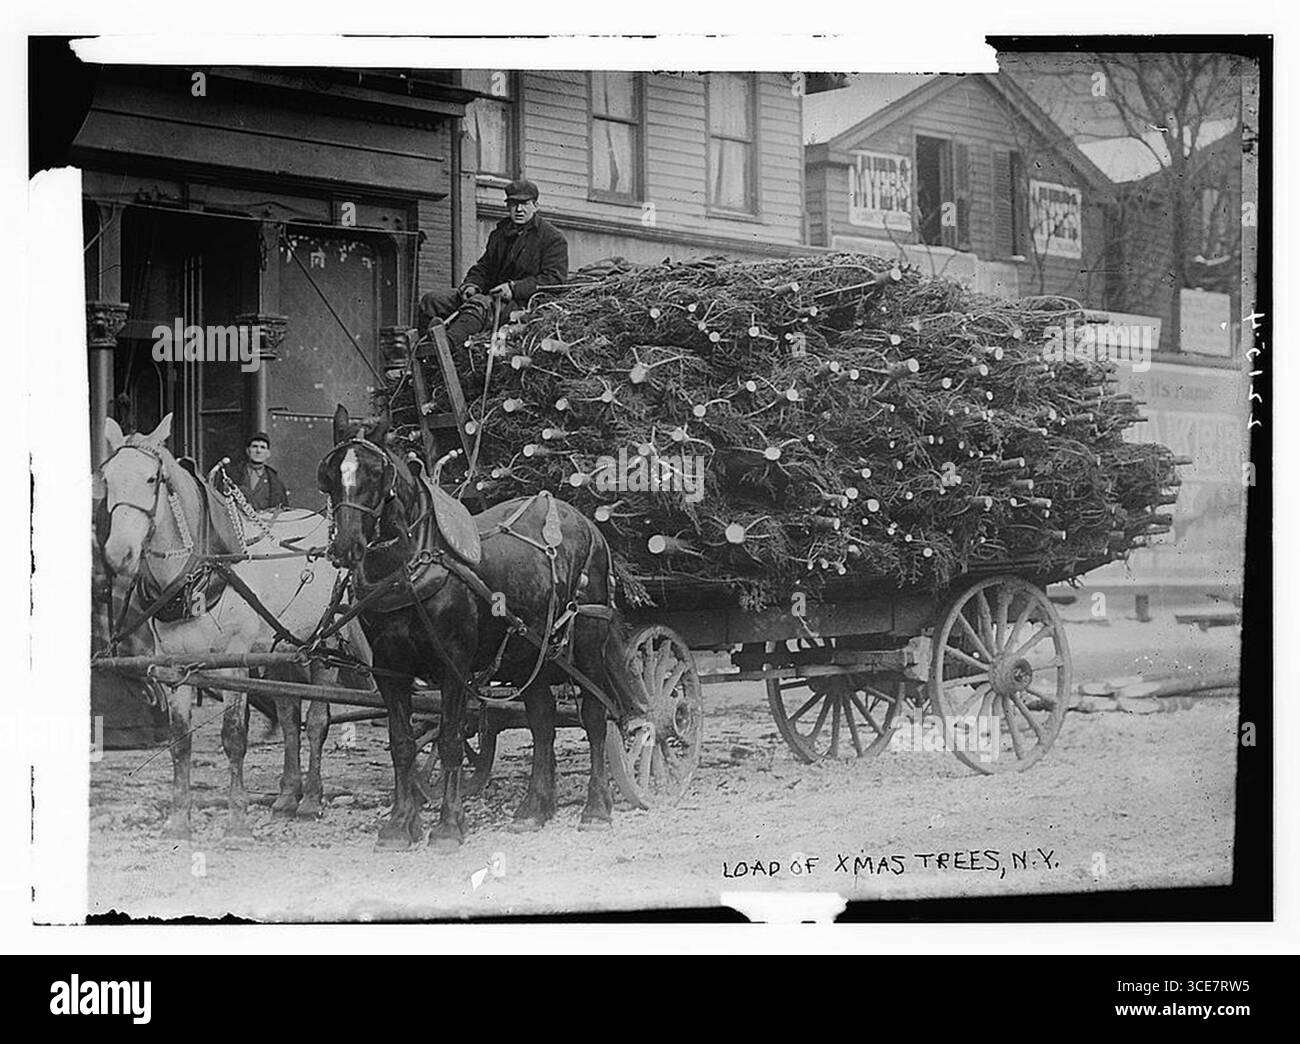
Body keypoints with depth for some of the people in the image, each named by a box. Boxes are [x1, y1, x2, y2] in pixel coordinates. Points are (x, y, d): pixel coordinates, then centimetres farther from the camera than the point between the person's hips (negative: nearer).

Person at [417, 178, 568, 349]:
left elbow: (554, 278, -12)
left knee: (478, 304, -39)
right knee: (432, 299, -7)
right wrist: (471, 284, 3)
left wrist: (514, 288, -21)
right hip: (490, 294, 8)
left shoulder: (553, 239, -1)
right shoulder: (499, 233, 23)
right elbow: (483, 268, 29)